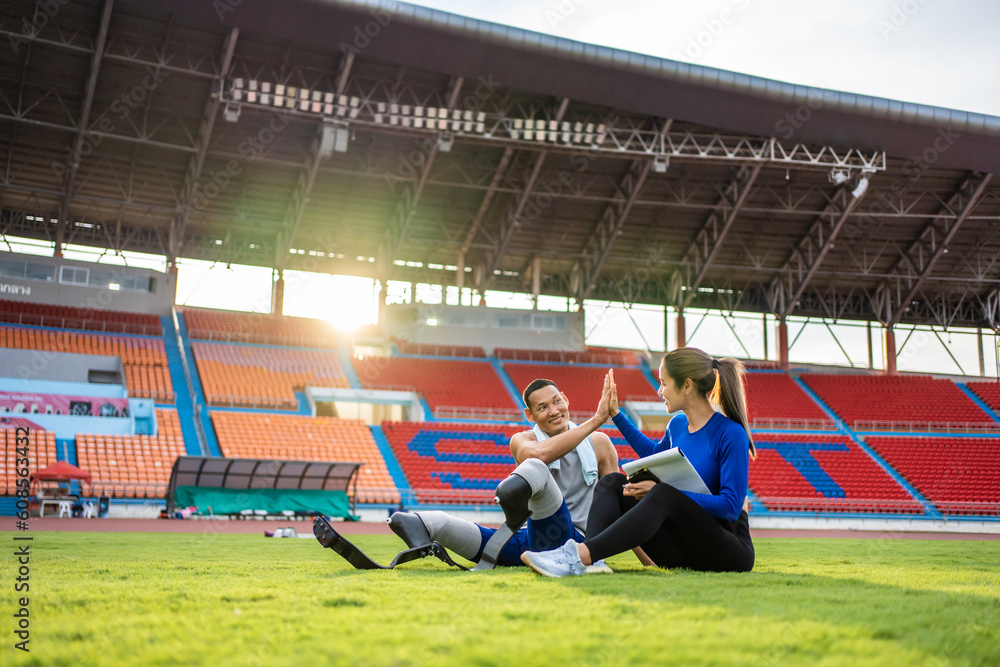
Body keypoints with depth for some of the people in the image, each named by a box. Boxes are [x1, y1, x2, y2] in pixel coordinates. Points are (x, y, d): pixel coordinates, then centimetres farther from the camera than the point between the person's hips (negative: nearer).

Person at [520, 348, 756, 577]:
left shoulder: (731, 434, -14)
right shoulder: (677, 425, 9)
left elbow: (731, 505, -21)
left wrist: (662, 491, -25)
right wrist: (616, 415, 27)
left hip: (729, 548, -7)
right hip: (682, 549, 7)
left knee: (663, 495, -33)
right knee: (612, 482, -6)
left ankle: (581, 554, -46)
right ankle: (590, 559, -34)